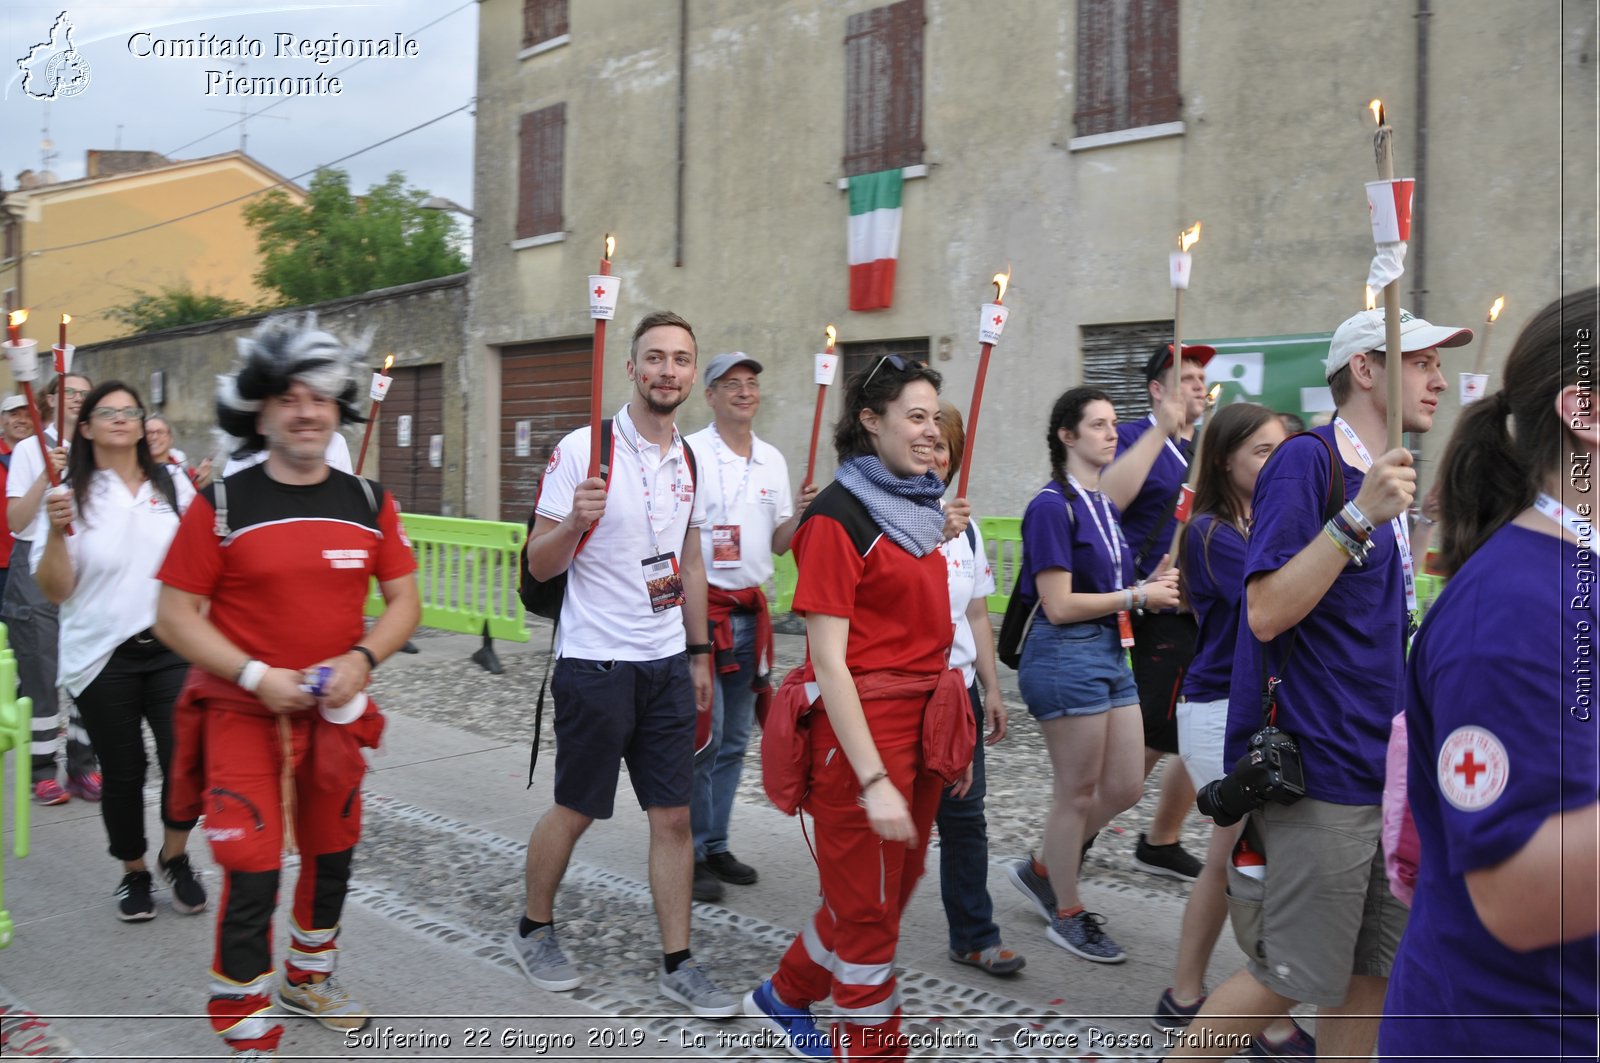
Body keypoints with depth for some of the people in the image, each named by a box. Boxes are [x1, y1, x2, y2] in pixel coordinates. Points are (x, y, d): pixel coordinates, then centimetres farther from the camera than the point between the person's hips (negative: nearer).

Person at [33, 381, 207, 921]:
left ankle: (175, 856, 20)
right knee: (122, 774, 8)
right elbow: (55, 590, -3)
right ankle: (133, 872, 30)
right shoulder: (70, 495, 0)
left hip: (172, 649, 1)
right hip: (102, 658, -1)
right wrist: (58, 532, -17)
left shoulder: (174, 485, 5)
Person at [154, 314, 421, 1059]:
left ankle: (309, 977, 42)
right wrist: (256, 674, -19)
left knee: (332, 852, 18)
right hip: (241, 711, -4)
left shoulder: (370, 503, 1)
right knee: (253, 871, -8)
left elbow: (403, 600, 5)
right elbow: (175, 615, -8)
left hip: (337, 712, 4)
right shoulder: (221, 505, -9)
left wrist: (362, 658, -13)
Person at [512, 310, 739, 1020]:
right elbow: (540, 566, -9)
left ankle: (677, 964, 17)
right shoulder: (584, 450, -11)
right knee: (575, 811, 8)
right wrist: (574, 521, -29)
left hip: (668, 666, 6)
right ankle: (533, 931, 31)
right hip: (596, 664, -5)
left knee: (674, 815, 7)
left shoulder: (689, 461, 9)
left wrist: (700, 655, 16)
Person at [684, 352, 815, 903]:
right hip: (701, 605, -6)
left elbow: (778, 544, 14)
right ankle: (690, 854, 8)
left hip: (750, 611, 6)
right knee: (703, 734, -5)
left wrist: (799, 514, -3)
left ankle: (715, 845, 24)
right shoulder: (690, 453, -7)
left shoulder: (773, 460, 11)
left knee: (734, 739, 12)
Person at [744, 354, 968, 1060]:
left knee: (893, 887, 20)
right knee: (868, 907, 6)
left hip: (922, 722, 9)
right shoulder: (839, 517, -14)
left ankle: (785, 996, 40)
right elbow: (830, 662, -19)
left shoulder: (917, 506, 12)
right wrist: (873, 779, -22)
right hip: (861, 728, -9)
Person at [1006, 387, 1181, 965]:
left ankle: (1041, 869, 31)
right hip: (1065, 655, -9)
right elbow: (1059, 605, -18)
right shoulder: (1052, 506, -14)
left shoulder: (1106, 504, 12)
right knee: (1077, 792, 3)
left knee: (1125, 788, 12)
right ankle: (1068, 914, 21)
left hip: (1111, 651, 9)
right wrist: (1138, 597, -12)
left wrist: (1153, 582, -2)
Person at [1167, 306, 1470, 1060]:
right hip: (1320, 775, -9)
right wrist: (1358, 516, -26)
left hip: (1380, 768, 9)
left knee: (1373, 974, 14)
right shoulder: (1309, 460, -13)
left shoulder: (1381, 477, 14)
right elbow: (1266, 613, -22)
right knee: (1291, 979, 2)